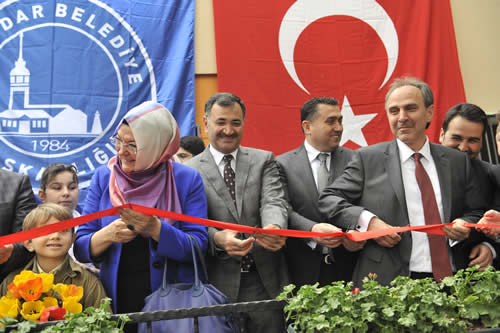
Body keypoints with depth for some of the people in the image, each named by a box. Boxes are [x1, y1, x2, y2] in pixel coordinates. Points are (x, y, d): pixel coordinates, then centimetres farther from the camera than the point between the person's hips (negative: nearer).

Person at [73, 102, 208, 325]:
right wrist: (107, 235, -20)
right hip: (115, 301, 2)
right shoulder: (103, 177, 0)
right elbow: (80, 248, 0)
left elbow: (198, 247, -11)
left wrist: (154, 228, -25)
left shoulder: (188, 180, -6)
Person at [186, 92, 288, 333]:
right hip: (219, 284, -1)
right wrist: (217, 238, -26)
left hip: (264, 280, 2)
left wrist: (274, 227, -29)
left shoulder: (263, 160, 8)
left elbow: (273, 201, -6)